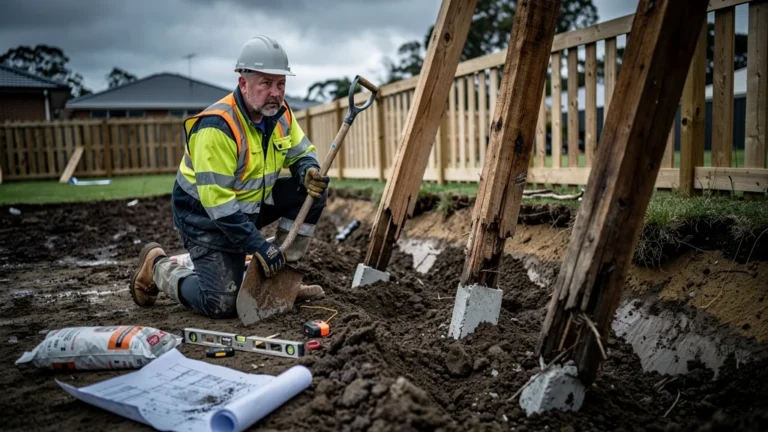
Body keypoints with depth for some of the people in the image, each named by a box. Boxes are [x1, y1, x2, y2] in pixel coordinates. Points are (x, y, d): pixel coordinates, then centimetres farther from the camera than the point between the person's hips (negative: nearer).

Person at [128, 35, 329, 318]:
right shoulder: (217, 126, -29)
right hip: (206, 214, -7)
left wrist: (309, 172, -21)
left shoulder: (280, 113, -6)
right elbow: (217, 200, -31)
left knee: (311, 192, -9)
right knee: (223, 305, -13)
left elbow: (302, 152, 5)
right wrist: (258, 245, -32)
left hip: (253, 202, 8)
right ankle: (158, 268, 14)